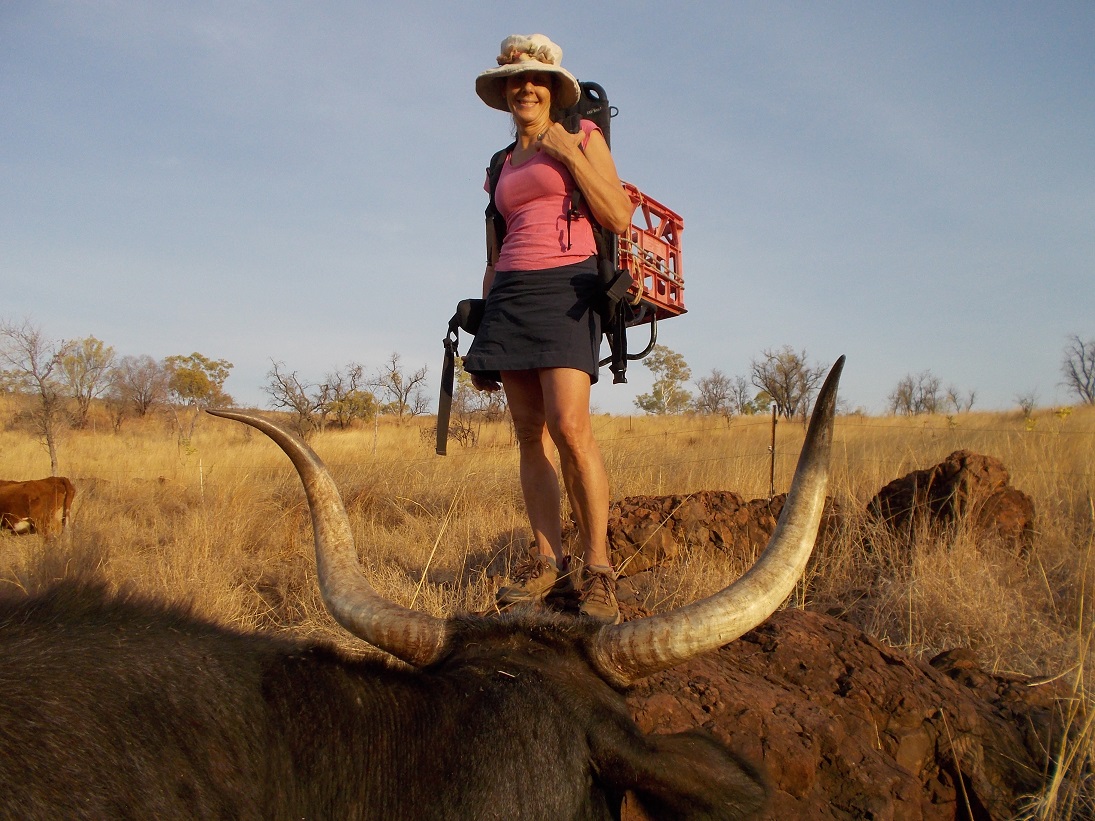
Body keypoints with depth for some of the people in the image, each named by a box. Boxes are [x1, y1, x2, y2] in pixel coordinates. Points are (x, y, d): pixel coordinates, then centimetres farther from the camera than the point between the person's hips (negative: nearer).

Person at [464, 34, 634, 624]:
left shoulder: (583, 136, 9)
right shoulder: (503, 166, 22)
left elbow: (620, 219, -2)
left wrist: (570, 156, -6)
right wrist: (480, 336, 17)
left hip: (564, 287, -5)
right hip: (509, 296, 6)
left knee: (569, 427, -20)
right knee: (530, 434, -1)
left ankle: (596, 567, -12)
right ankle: (548, 563, 2)